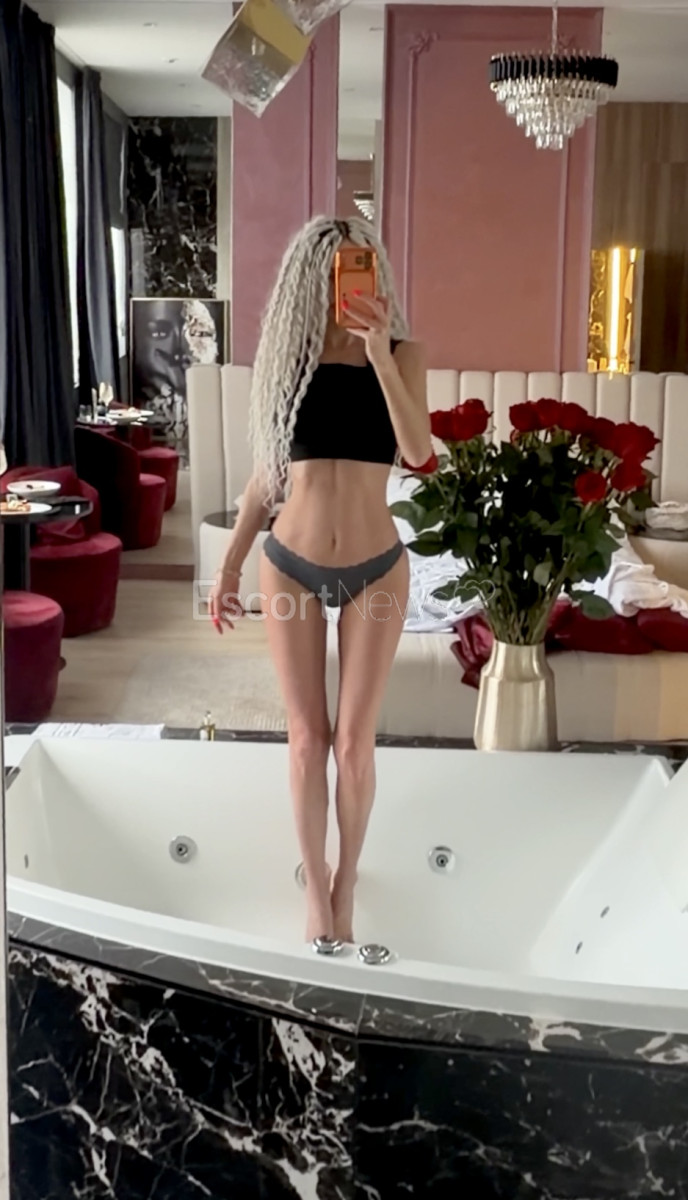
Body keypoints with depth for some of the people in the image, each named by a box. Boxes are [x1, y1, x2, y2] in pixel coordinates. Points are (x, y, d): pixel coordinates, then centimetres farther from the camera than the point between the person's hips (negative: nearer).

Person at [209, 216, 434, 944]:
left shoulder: (402, 355, -4)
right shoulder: (286, 357, 1)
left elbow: (418, 452, -21)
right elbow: (265, 474, 7)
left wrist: (380, 356, -30)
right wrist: (230, 563, 8)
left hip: (376, 570, -1)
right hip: (291, 568, 1)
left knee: (353, 743, 4)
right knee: (307, 739, 8)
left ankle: (346, 884, 26)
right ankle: (315, 885, 26)